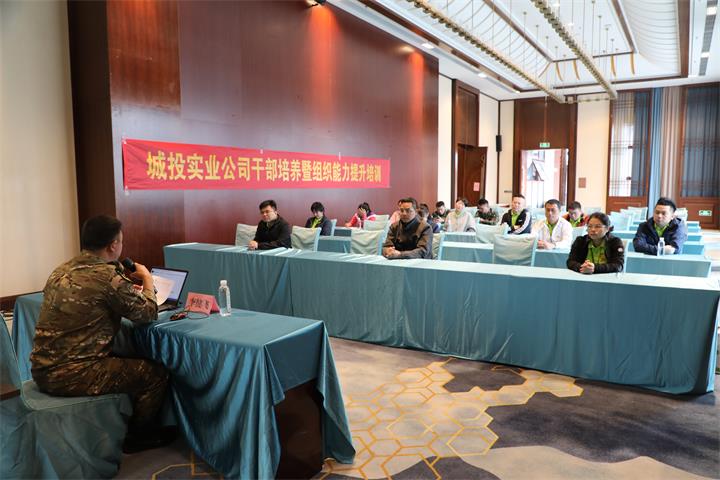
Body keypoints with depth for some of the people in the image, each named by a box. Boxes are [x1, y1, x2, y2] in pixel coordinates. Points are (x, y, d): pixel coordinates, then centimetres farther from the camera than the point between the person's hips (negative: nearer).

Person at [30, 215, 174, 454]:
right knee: (156, 373, 3)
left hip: (42, 370, 9)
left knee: (123, 360, 29)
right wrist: (147, 278, 10)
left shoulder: (62, 270, 7)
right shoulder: (108, 276, -19)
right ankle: (136, 437, 23)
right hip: (72, 376, -9)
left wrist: (127, 287, 20)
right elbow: (148, 313, -6)